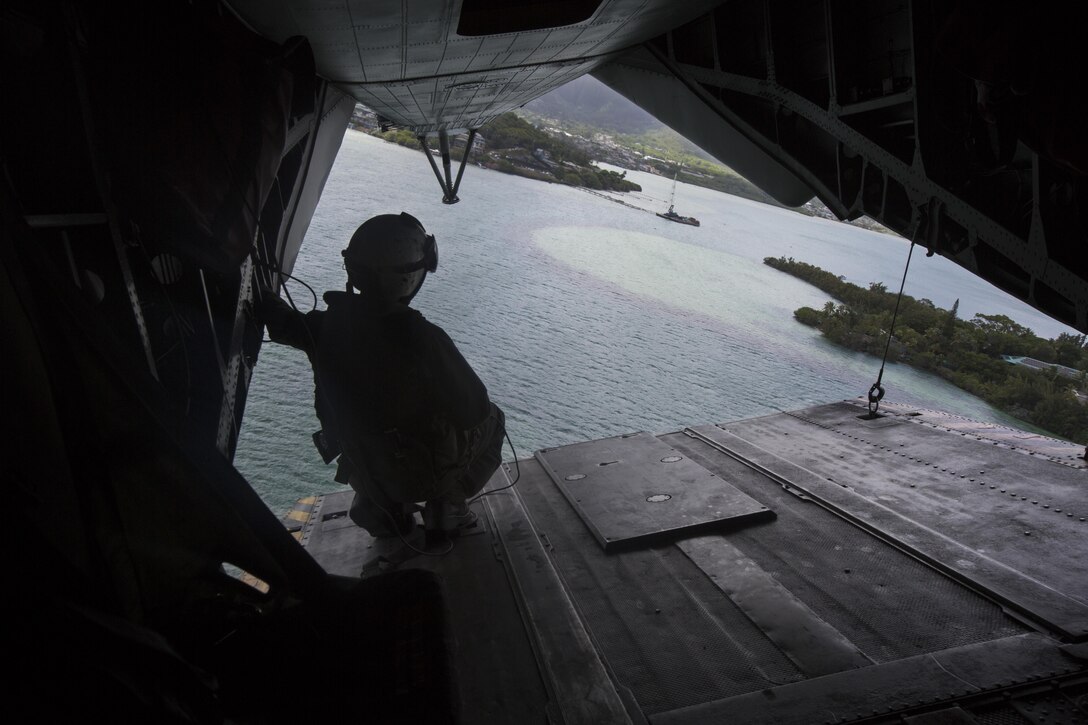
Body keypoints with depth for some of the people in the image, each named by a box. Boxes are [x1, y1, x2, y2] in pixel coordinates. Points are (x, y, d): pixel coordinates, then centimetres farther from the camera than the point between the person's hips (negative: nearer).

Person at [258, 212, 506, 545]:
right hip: (426, 471, -5)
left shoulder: (328, 324, -18)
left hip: (362, 468, 5)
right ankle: (447, 507, 17)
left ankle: (384, 509, 30)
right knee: (492, 420, 20)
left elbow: (280, 321, 5)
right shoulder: (422, 338, -33)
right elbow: (473, 410, -22)